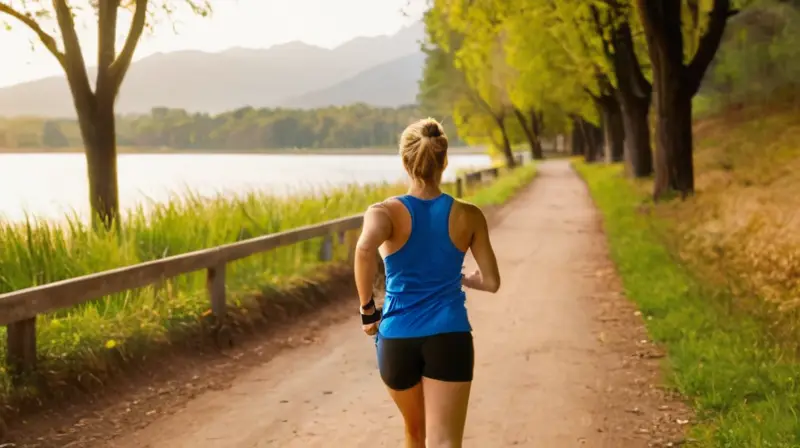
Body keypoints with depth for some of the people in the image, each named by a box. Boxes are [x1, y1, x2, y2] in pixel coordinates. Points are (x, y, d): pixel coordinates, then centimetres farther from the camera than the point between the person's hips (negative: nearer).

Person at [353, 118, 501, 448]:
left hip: (397, 341, 1)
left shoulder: (385, 212, -6)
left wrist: (367, 309, -16)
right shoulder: (469, 216, 0)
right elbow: (492, 282, 4)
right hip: (449, 340, -1)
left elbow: (365, 248, -29)